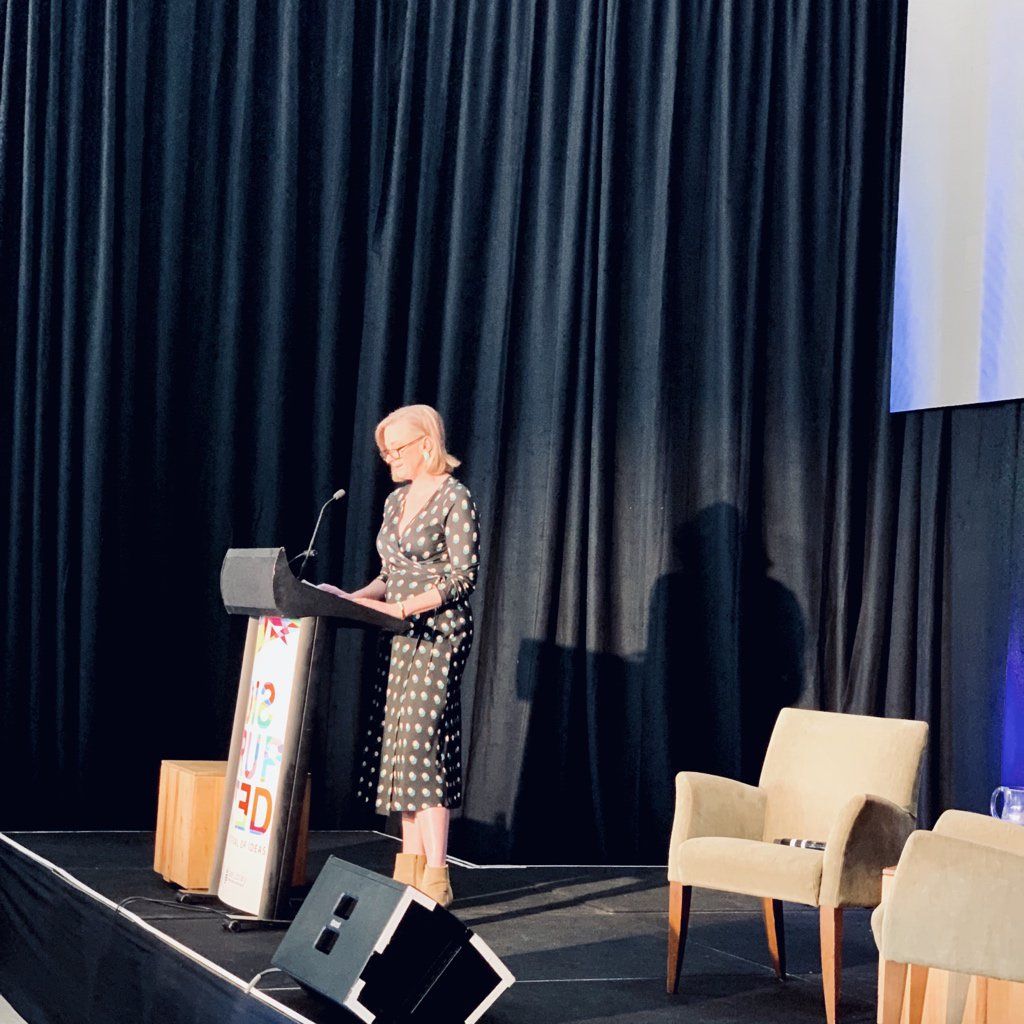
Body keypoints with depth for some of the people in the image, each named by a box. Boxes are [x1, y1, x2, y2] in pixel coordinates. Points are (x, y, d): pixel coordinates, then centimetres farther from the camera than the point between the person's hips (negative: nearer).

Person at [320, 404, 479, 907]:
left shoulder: (454, 498, -8)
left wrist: (404, 607, -20)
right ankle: (409, 869, 12)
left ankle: (436, 878, -15)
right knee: (397, 744, 6)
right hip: (399, 637, 8)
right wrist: (354, 599, 5)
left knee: (420, 740, -14)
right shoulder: (396, 501, 16)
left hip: (438, 631, -8)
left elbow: (463, 577, -14)